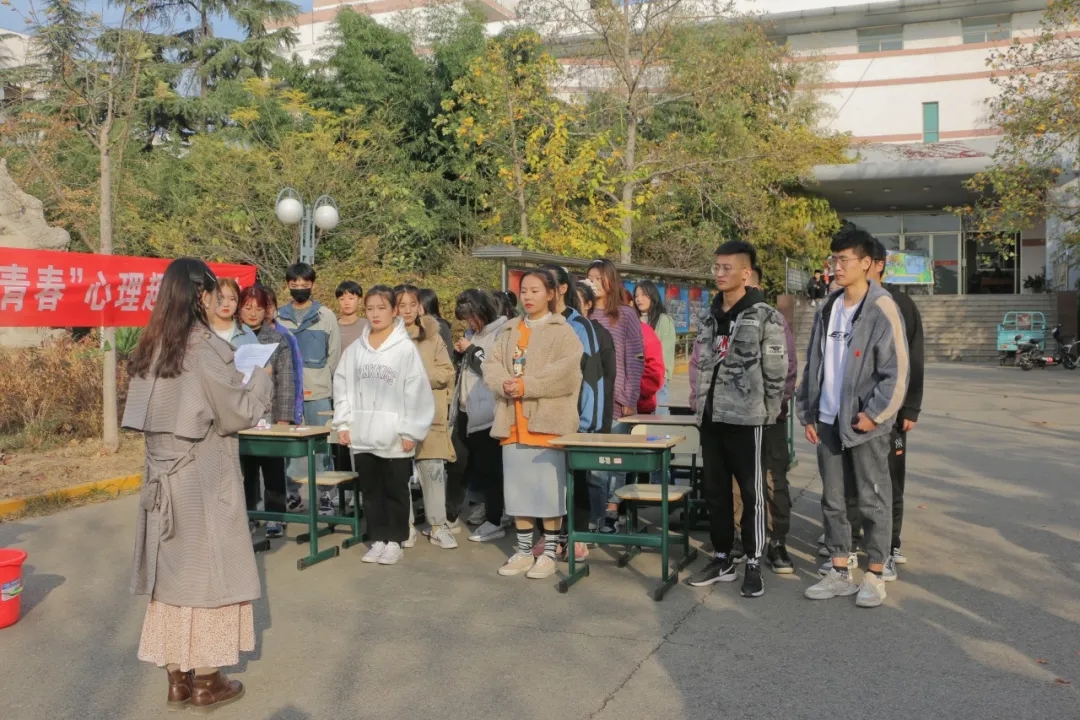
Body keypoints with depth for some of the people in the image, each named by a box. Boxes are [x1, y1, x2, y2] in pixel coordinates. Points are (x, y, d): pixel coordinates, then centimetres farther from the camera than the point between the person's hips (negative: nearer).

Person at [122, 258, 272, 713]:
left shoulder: (152, 348, 6)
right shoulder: (207, 349, -16)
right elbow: (239, 413, -10)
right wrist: (261, 379, 7)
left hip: (163, 474, 7)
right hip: (204, 478, -7)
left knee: (173, 569, 12)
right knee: (208, 570, 4)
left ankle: (177, 678, 20)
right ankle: (207, 681, 14)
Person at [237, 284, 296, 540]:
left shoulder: (277, 339, 1)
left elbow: (285, 382, -2)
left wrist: (284, 418, -7)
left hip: (270, 415, -2)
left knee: (272, 468, 5)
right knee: (244, 469, 9)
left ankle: (275, 517, 14)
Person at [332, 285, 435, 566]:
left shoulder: (406, 348, -7)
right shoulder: (355, 349, 6)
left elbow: (417, 391, -9)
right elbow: (342, 386, 9)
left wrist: (411, 431, -12)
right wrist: (343, 423, 2)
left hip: (395, 436, -4)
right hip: (362, 435, 4)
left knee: (395, 491, 7)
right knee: (370, 490, 13)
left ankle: (394, 541, 20)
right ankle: (378, 539, 25)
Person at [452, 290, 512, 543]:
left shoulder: (502, 332, -11)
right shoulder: (473, 333, 14)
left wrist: (472, 350, -14)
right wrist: (462, 353, 5)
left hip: (486, 412, -9)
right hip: (467, 410, 9)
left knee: (488, 466, -5)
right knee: (475, 464, 16)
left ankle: (495, 521, 2)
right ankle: (489, 508, 30)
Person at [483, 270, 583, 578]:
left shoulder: (563, 331, -2)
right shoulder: (508, 331, 16)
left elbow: (567, 372, -16)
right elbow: (490, 366, 7)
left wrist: (527, 386, -18)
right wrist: (505, 384, -14)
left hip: (548, 422, -6)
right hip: (513, 423, 6)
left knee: (550, 489, -1)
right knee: (518, 488, 11)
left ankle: (549, 553, 11)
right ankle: (523, 551, 22)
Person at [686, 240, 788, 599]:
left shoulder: (765, 317, -9)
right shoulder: (710, 316, 12)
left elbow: (777, 371, -9)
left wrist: (767, 414, -7)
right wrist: (700, 404, 13)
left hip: (746, 419, -7)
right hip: (711, 418, 7)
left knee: (751, 493, 2)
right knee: (715, 492, 12)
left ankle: (753, 564, 12)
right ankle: (722, 559, 24)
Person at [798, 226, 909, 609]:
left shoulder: (882, 309, -9)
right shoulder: (827, 310, 10)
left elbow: (897, 370, -12)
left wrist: (874, 413, -15)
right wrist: (808, 413, 8)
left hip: (865, 424, -6)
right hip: (828, 422, 6)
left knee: (873, 501, 5)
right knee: (833, 501, 12)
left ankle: (874, 576, 16)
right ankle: (840, 572, 22)